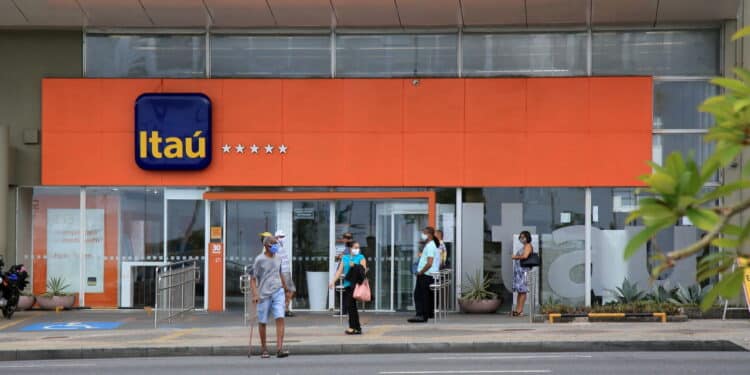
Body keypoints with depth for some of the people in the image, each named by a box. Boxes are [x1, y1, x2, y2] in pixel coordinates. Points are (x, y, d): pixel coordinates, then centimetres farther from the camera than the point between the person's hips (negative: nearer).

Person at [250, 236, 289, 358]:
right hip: (264, 294, -3)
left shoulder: (277, 259, 12)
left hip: (278, 293, 3)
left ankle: (279, 348, -16)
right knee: (262, 322, 4)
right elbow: (253, 279, -5)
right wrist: (255, 294, -15)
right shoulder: (259, 260, -4)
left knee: (280, 318, -12)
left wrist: (285, 288, 34)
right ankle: (263, 348, 19)